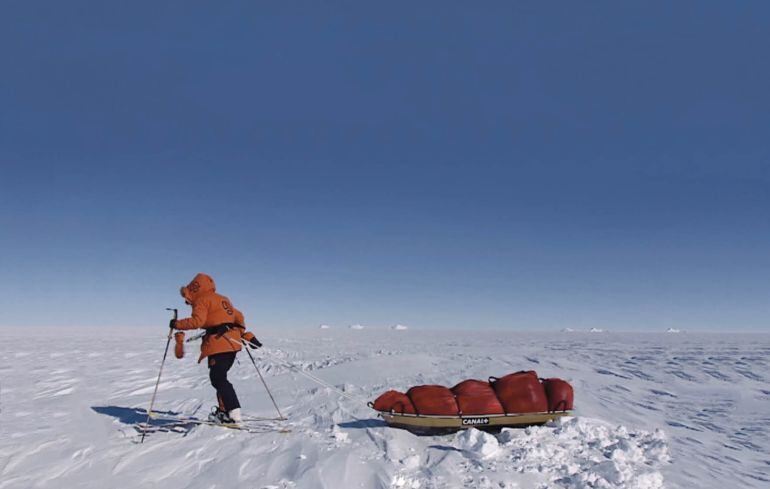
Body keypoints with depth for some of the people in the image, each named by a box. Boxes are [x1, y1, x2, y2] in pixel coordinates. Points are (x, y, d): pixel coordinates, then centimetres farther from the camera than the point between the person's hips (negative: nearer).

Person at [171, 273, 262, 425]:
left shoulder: (202, 300, 0)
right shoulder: (223, 299, 25)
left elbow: (197, 321, -15)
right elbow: (238, 316, 24)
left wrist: (177, 324, -3)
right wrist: (245, 335, 27)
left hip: (218, 343, -9)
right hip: (233, 342, 9)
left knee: (219, 379, -7)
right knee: (219, 376, 18)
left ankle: (234, 414, -13)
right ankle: (224, 411, 19)